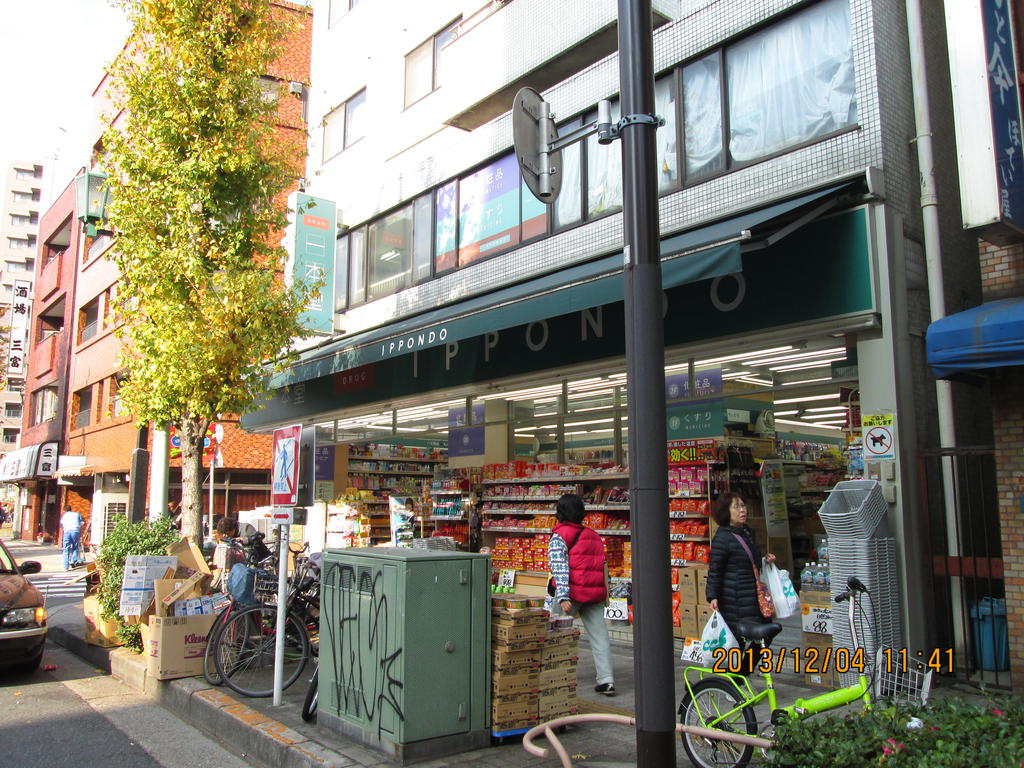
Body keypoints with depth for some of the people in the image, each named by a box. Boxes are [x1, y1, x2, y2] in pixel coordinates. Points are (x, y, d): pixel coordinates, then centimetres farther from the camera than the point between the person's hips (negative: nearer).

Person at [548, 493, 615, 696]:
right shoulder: (593, 535, 16)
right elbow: (603, 566, 19)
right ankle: (606, 680, 0)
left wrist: (562, 597, -20)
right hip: (595, 593, 5)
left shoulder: (559, 536, -5)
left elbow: (560, 568, -15)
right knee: (599, 635, 4)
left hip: (573, 592, -5)